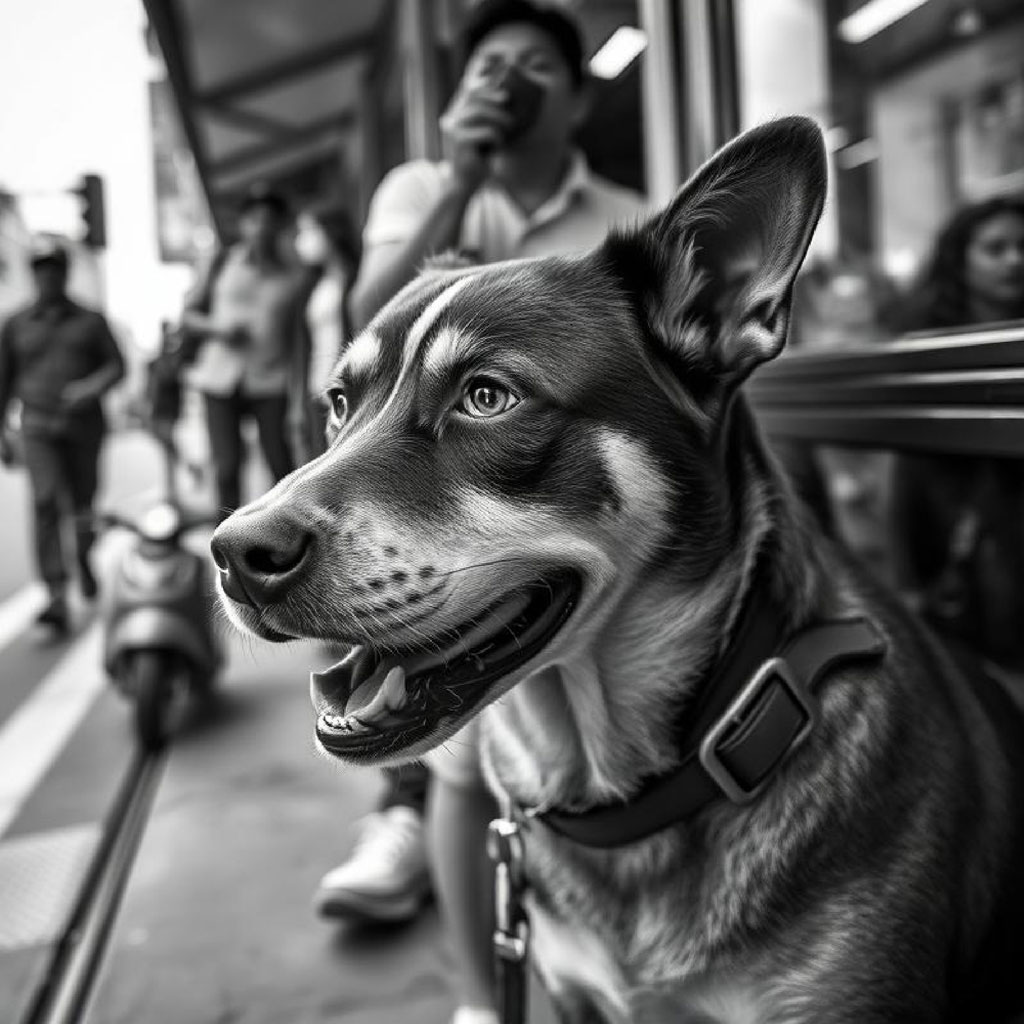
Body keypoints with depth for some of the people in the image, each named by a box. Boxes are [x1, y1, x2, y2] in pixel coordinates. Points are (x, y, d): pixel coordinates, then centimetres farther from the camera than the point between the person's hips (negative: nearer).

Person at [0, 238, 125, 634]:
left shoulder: (90, 320, 6)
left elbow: (117, 365, 2)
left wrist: (92, 388, -19)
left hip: (85, 425, 1)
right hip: (39, 426, -1)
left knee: (83, 505, 11)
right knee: (45, 502, -17)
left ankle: (85, 562, 42)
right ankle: (57, 600, -21)